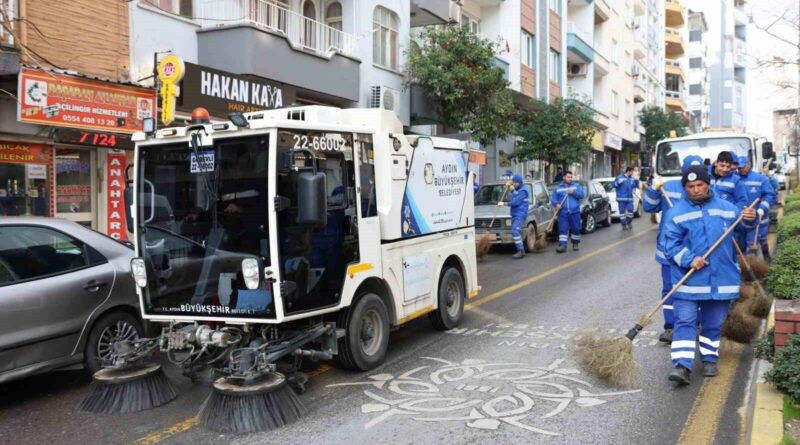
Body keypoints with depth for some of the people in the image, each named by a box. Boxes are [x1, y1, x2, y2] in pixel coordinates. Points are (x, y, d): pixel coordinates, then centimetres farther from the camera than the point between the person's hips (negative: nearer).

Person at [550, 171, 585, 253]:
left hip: (575, 212, 1)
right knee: (563, 229, -8)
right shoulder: (558, 188, 12)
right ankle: (562, 245, -11)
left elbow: (581, 194, -1)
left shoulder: (577, 186, 12)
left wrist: (573, 192, -16)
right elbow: (553, 198, 7)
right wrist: (556, 204, -13)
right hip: (563, 212, 0)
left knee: (576, 228, 4)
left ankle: (575, 244, 21)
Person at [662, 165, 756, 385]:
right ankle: (682, 366, -9)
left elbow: (741, 223, 18)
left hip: (720, 279, 3)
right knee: (685, 322, -7)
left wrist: (749, 217, -7)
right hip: (688, 280, -2)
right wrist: (689, 260, -22)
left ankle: (710, 359, 30)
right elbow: (671, 244, -6)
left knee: (714, 323, 13)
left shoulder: (725, 207, 6)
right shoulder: (676, 212, -3)